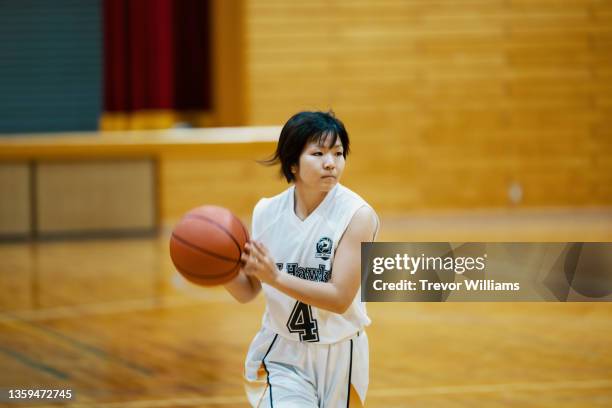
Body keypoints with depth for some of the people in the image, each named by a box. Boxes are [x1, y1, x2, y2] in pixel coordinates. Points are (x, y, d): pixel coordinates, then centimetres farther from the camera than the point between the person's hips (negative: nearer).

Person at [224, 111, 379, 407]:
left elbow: (340, 298, -21)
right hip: (281, 355, 1)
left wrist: (275, 276, -31)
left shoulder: (358, 215, -17)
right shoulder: (267, 212, -5)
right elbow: (247, 292, 2)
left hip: (338, 356, -1)